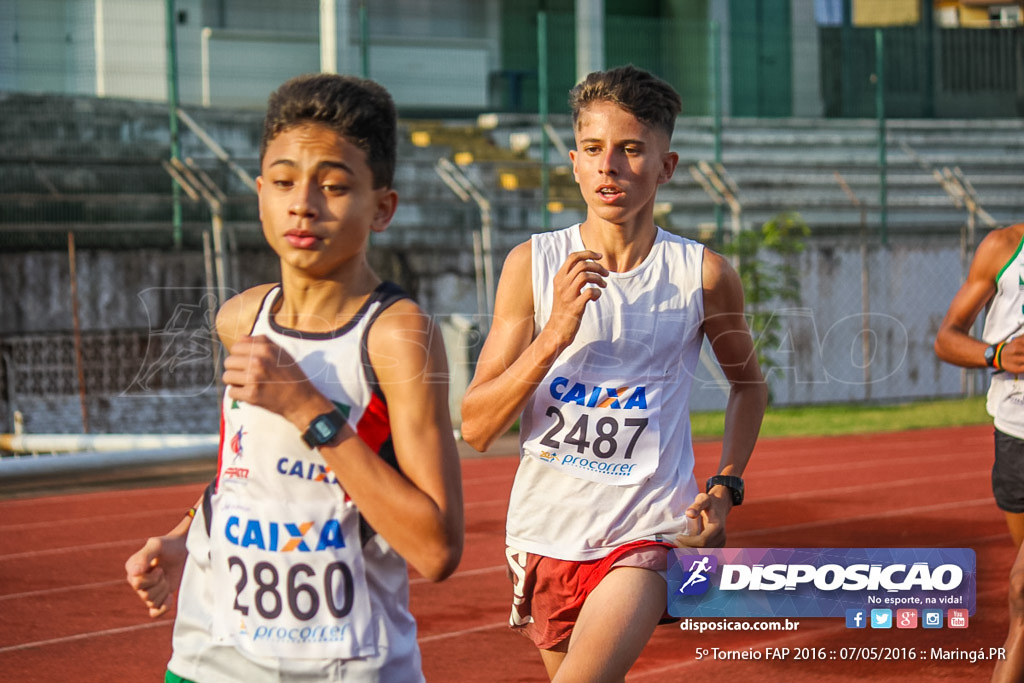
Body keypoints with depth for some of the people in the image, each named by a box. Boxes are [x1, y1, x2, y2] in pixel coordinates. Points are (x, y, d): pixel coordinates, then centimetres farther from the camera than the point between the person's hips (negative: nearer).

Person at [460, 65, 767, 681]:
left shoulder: (703, 275, -3)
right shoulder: (533, 264, -2)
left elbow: (749, 383, 18)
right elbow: (476, 428, -5)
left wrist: (726, 485, 3)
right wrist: (555, 334, -18)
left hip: (649, 535, -3)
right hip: (546, 532, 3)